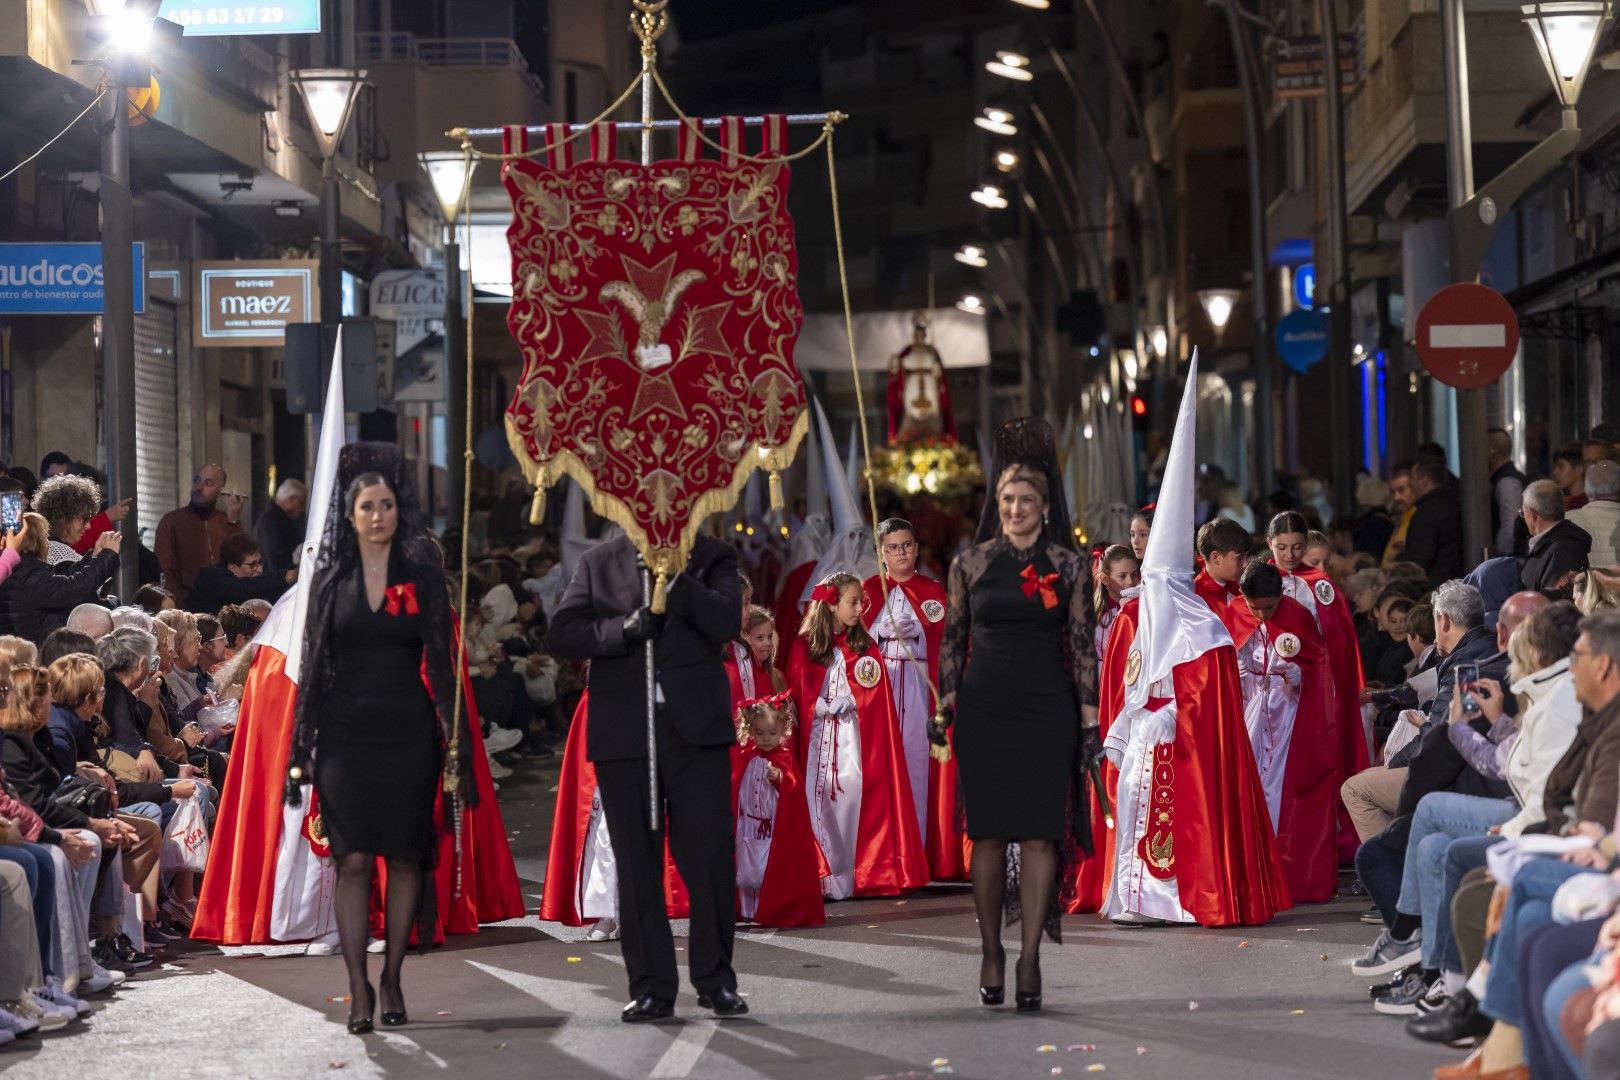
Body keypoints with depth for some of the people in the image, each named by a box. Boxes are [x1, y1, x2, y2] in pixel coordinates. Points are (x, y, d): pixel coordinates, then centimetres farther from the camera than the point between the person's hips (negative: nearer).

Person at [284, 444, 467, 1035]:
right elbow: (312, 665, 6)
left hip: (408, 734, 0)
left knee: (405, 857, 2)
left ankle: (391, 977, 13)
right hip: (345, 735, 0)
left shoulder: (422, 574, 3)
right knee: (353, 860, -5)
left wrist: (455, 741, -5)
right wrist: (301, 748, 1)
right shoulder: (331, 577, 5)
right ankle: (359, 987, -2)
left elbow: (440, 660, 2)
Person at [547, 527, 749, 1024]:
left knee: (711, 857, -3)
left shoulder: (712, 557, 9)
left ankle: (716, 980, 10)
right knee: (636, 865, 4)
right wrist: (625, 628, -14)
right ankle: (651, 987, 11)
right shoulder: (598, 563, 11)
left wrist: (677, 577, -18)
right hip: (622, 735, 1)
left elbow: (725, 623, -7)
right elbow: (561, 634, 0)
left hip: (696, 728, -1)